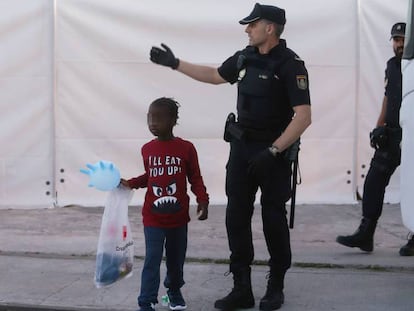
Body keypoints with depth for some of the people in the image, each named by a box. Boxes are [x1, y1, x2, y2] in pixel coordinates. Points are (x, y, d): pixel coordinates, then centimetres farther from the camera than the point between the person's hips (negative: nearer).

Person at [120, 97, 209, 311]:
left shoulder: (186, 148, -9)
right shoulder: (147, 149, -1)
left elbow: (195, 179, -4)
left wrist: (203, 201, -15)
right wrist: (130, 183, 0)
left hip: (178, 217, 0)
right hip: (153, 217, 0)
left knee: (176, 259, 16)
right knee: (152, 260, -6)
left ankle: (174, 291, 40)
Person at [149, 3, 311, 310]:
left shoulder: (290, 64, -14)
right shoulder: (245, 57, 6)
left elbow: (304, 117, -20)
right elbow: (214, 75, 23)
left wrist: (273, 151, -24)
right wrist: (175, 63, 20)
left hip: (274, 151, -6)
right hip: (241, 147, 6)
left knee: (273, 219, 5)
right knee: (237, 217, 4)